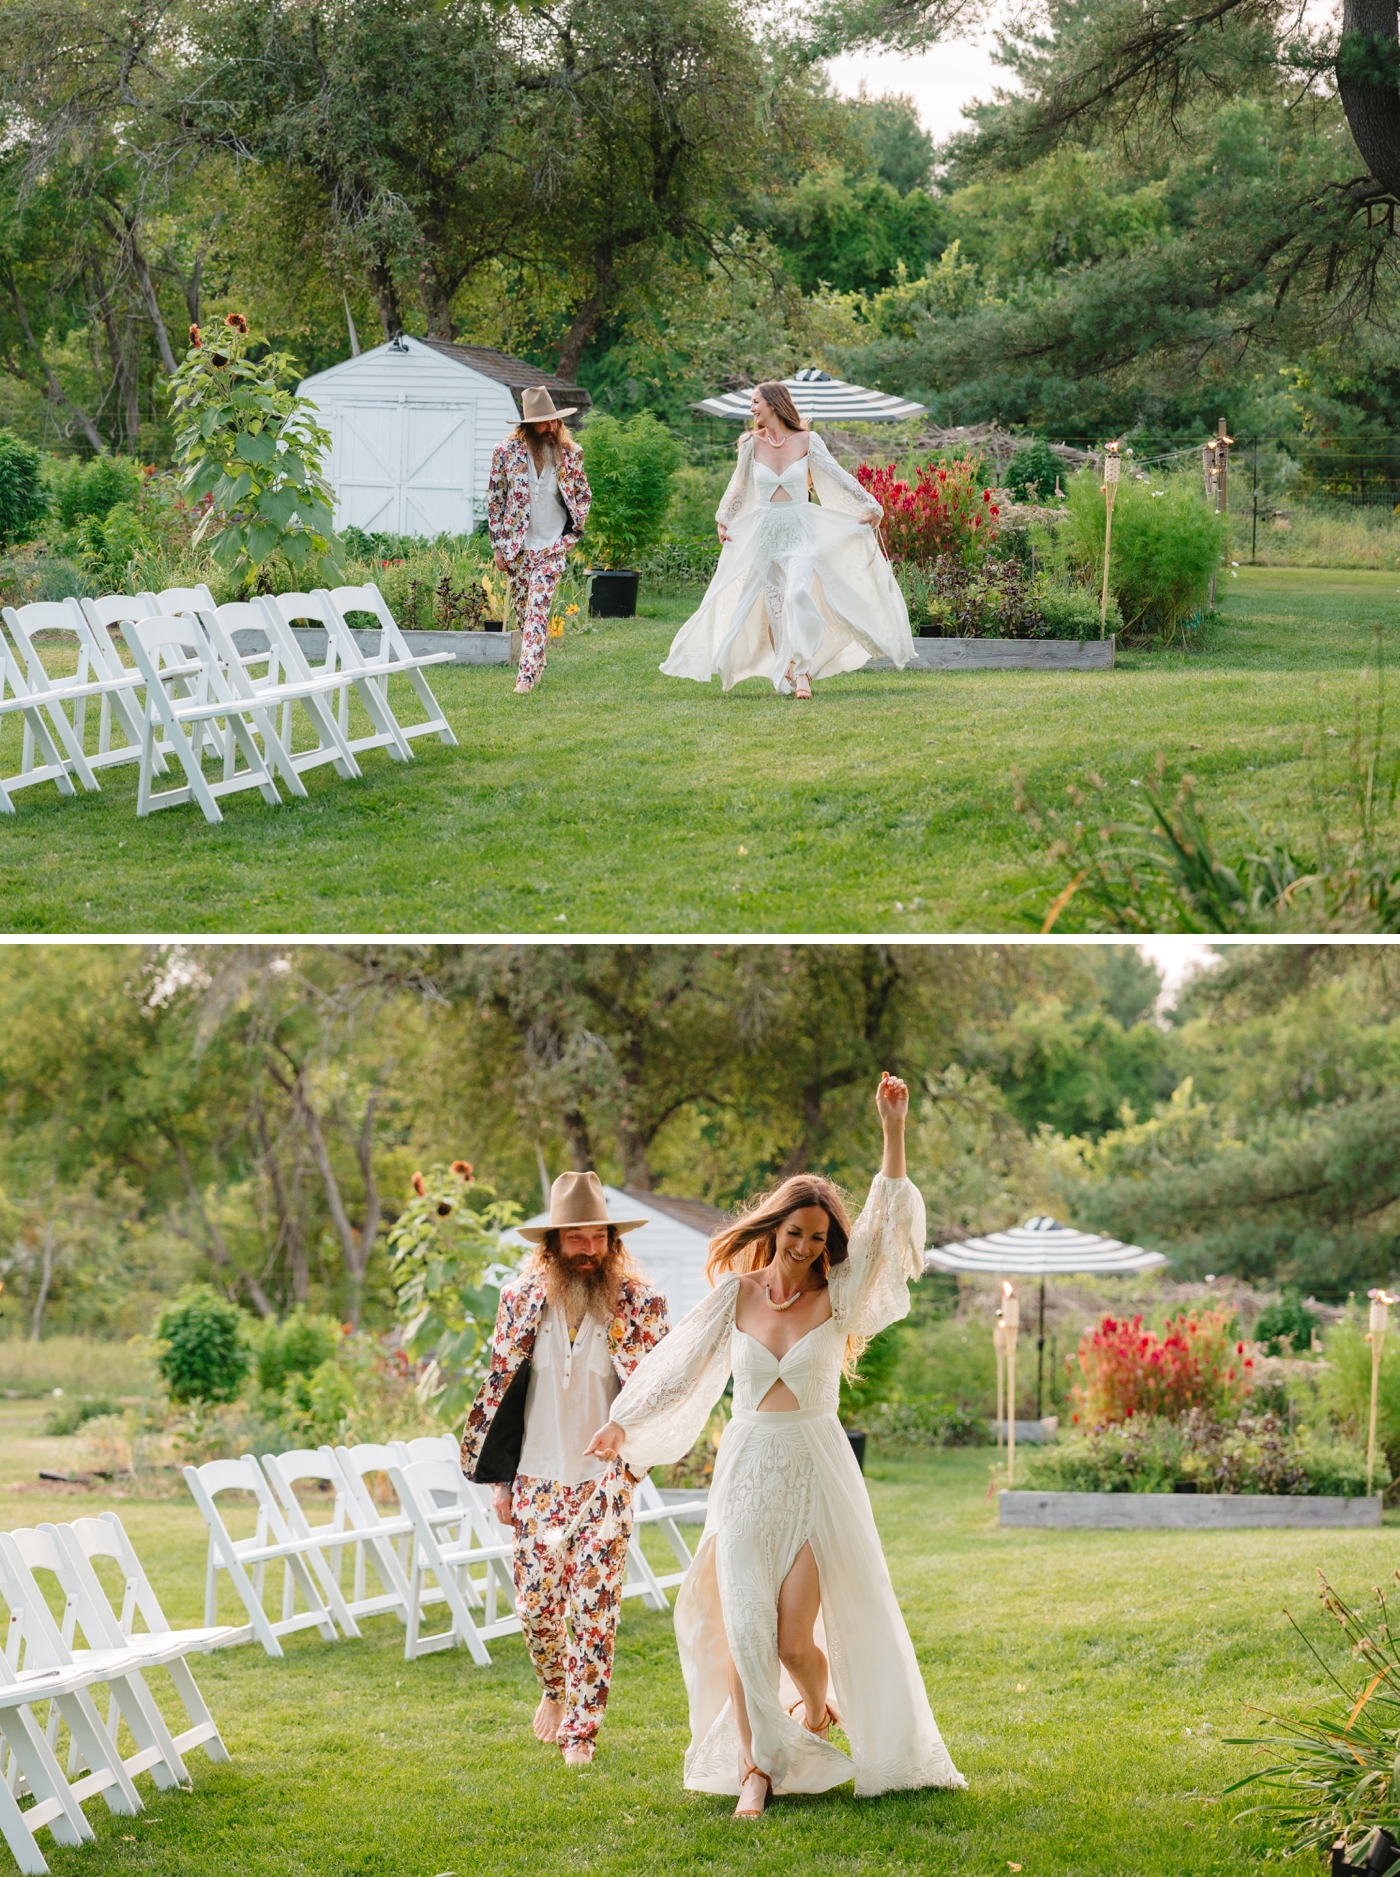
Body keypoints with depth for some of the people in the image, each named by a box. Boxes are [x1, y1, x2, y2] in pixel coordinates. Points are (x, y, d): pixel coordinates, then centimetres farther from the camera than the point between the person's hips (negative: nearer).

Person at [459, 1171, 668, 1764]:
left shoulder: (639, 1303, -5)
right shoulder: (521, 1297, 0)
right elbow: (500, 1387, 6)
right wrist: (500, 1478, 5)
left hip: (604, 1479, -2)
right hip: (537, 1477, 2)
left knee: (594, 1608, -4)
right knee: (536, 1602, 4)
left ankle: (579, 1730, 6)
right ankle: (555, 1688, 33)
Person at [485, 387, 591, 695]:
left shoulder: (570, 453, -1)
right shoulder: (507, 452, -5)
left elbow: (583, 496, 11)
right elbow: (494, 499, 0)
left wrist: (571, 535, 3)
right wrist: (499, 546, -2)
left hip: (552, 545, -1)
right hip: (517, 545, 1)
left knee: (538, 608, -11)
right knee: (521, 608, 10)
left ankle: (528, 675, -15)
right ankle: (535, 663, 27)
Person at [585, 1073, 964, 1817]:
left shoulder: (838, 1296, -1)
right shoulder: (736, 1292, 4)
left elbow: (888, 1223, -12)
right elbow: (683, 1362, 17)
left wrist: (894, 1129, -22)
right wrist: (626, 1421, 26)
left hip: (815, 1472, -2)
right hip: (746, 1471, 2)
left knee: (795, 1637, -5)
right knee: (743, 1628, -4)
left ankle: (818, 1714, 27)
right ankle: (755, 1769, 5)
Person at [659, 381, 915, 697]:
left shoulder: (806, 441, -6)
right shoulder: (751, 443, 0)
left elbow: (839, 478, 1)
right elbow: (738, 487, 15)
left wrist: (871, 508, 3)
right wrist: (724, 520, 23)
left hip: (801, 532, -3)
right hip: (764, 532, 3)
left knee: (798, 594, -24)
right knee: (774, 609, 5)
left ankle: (801, 673, -24)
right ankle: (784, 674, 20)